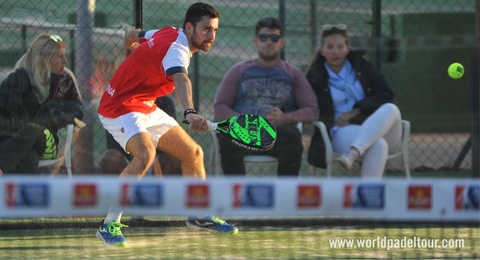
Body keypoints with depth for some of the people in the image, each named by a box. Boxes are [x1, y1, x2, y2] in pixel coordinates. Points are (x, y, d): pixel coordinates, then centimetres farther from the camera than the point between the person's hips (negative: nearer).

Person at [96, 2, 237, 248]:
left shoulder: (167, 34, 5)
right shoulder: (176, 48, -26)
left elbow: (132, 35, 23)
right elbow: (181, 80, -48)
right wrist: (190, 113, -67)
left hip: (146, 108, 10)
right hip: (120, 107, -10)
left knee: (193, 152, 12)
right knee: (145, 154, -35)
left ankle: (199, 216, 32)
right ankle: (109, 225, -28)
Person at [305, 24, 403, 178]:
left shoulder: (361, 66, 15)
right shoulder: (314, 78, 9)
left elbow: (386, 95, 5)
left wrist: (355, 111, -8)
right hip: (342, 132, -3)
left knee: (390, 109, -33)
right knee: (377, 145, -36)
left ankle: (353, 153, -48)